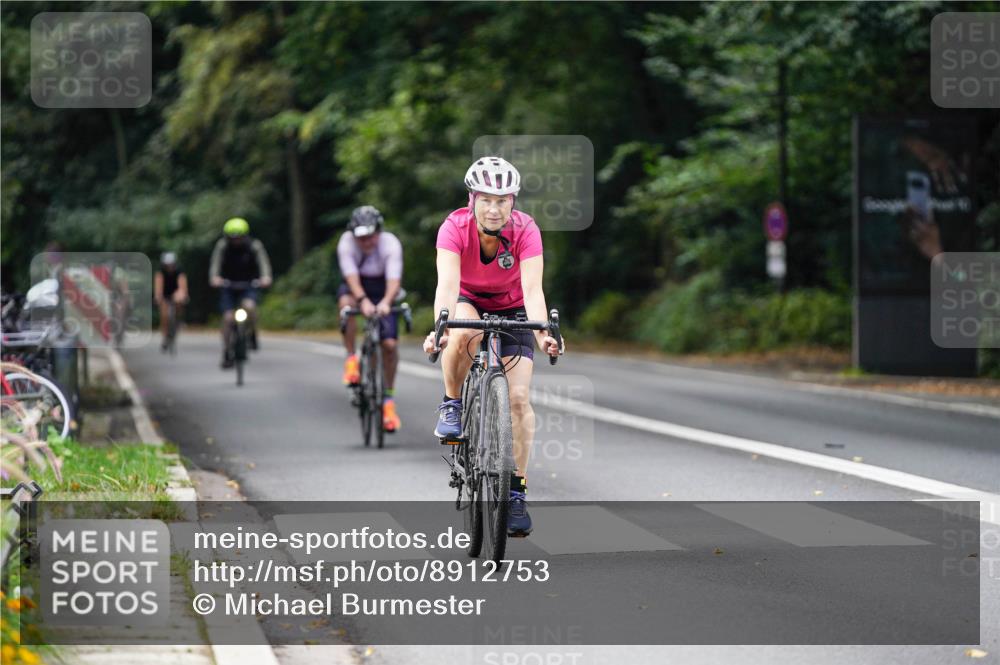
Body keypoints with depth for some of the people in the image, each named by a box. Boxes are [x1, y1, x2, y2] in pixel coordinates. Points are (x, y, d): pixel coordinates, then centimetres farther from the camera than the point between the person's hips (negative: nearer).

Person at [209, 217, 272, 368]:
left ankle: (252, 336, -8)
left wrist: (265, 277, -45)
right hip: (229, 286, 1)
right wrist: (214, 277, -42)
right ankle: (227, 353, 4)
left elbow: (263, 263, -23)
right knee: (228, 318, -10)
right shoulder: (223, 246, -11)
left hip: (249, 286, -1)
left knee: (249, 306, -32)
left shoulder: (254, 246, -13)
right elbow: (215, 264, -20)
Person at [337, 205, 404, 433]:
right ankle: (351, 358, -23)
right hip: (357, 287, 0)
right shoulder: (346, 243, -25)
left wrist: (386, 302, -55)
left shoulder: (390, 243, -27)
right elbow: (352, 277, -34)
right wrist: (363, 301, -52)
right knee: (346, 302, -37)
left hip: (383, 292, 0)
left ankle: (389, 398, 4)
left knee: (389, 343, -13)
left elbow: (394, 280, -36)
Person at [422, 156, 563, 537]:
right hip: (468, 301, -1)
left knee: (519, 397, -13)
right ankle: (451, 406, -11)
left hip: (511, 308, 1)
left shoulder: (525, 230, -27)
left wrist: (542, 334, -53)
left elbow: (532, 289, -36)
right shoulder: (455, 228, -28)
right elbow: (448, 283, -39)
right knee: (463, 333, -38)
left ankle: (517, 492, -3)